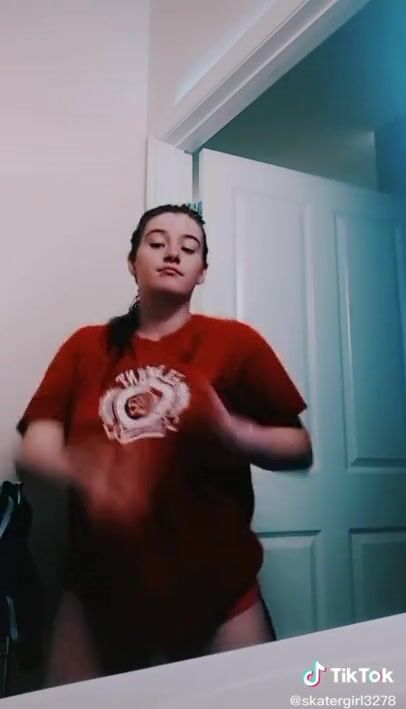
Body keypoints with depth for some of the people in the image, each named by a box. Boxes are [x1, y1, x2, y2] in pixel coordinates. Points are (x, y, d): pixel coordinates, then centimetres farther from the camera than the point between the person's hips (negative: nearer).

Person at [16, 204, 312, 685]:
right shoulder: (86, 346, 6)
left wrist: (232, 433, -19)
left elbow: (300, 450, 1)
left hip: (217, 591, -1)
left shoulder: (235, 341, -1)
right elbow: (35, 445, -1)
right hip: (99, 591, 2)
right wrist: (87, 473, -23)